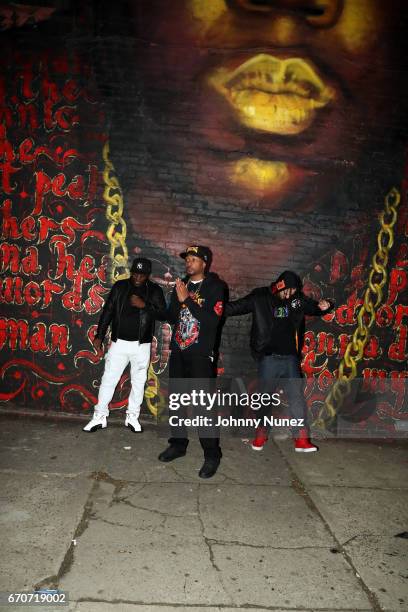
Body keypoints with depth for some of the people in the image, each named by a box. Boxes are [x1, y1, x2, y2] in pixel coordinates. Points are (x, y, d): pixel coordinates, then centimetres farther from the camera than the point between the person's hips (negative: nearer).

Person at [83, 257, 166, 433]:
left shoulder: (154, 290, 1)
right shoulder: (120, 286, 3)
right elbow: (107, 312, 4)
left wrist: (144, 305, -20)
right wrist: (99, 336, 1)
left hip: (142, 345, 0)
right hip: (119, 342, 0)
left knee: (138, 381, 8)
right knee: (108, 379, 3)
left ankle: (132, 417, 22)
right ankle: (100, 417, 14)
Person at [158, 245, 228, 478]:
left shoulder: (215, 287, -5)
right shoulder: (182, 285, 10)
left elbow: (213, 320, -17)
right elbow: (171, 317, 10)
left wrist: (187, 300, -19)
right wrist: (177, 299, -10)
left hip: (201, 354, -6)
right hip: (178, 352, 6)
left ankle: (212, 455, 3)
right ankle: (178, 444, 28)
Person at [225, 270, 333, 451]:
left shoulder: (298, 299, 4)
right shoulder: (260, 297, -5)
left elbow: (313, 307, 19)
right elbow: (237, 306, -5)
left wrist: (324, 306, -3)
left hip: (290, 358, 2)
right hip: (268, 358, -2)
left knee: (297, 397, 1)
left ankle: (301, 439, 10)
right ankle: (261, 434, 26)